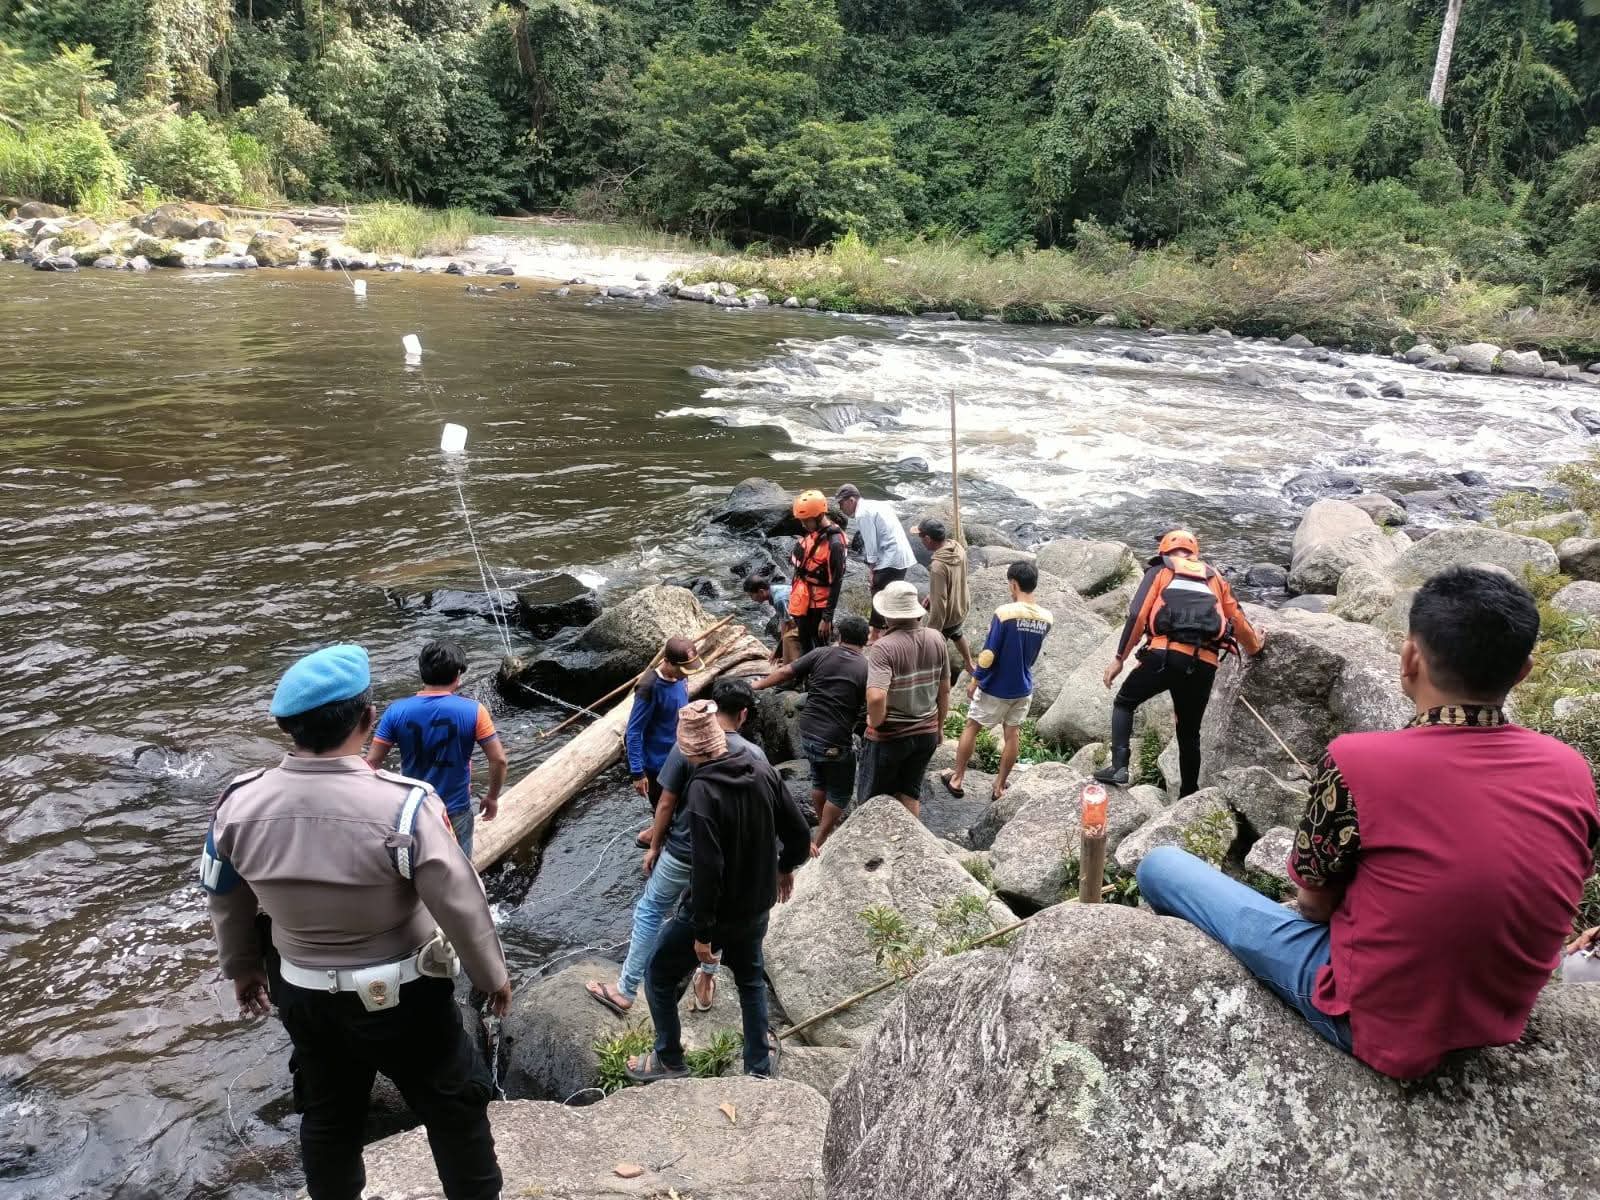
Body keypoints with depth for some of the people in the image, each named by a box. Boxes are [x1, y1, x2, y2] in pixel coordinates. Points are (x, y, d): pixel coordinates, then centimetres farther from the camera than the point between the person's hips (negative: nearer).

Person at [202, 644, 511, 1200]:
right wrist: (492, 975, -3)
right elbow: (461, 904, -21)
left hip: (304, 996, 5)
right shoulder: (402, 804, -28)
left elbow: (225, 903, 4)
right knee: (454, 1107, 18)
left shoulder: (239, 805, -13)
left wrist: (242, 967, 22)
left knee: (328, 1118, 27)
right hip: (402, 996, -4)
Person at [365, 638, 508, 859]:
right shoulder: (473, 711, -16)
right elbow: (499, 760, -14)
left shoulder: (396, 711, -11)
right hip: (455, 813, -2)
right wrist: (492, 797, 2)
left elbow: (371, 762, -8)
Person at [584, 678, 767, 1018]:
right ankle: (706, 983, 37)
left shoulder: (687, 747, -16)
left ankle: (625, 991, 22)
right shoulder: (755, 755, -11)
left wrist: (653, 847, 3)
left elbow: (666, 804, -10)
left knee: (649, 914, 15)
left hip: (680, 854, -2)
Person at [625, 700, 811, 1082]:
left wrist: (702, 931, -19)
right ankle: (760, 1064, 38)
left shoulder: (703, 791, -27)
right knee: (751, 979, 28)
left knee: (660, 976, 17)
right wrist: (785, 868, 18)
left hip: (717, 910, -6)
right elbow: (799, 832, -2)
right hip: (758, 906, 6)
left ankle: (669, 1060, 30)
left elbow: (707, 868, -27)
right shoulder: (762, 770, -9)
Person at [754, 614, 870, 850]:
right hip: (836, 741, -5)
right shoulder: (866, 669, -9)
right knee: (840, 792, 14)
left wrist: (755, 686, 9)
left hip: (807, 732, 5)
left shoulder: (820, 654, -1)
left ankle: (824, 824, 43)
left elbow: (785, 673, -2)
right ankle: (820, 842, 15)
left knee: (819, 780, 27)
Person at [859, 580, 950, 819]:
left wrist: (875, 722, -16)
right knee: (911, 794, 21)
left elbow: (876, 697, -36)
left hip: (889, 736, -5)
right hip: (927, 733, 5)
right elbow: (944, 690, 5)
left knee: (872, 800, 14)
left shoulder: (883, 647, -25)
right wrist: (939, 726, 19)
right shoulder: (936, 639, -6)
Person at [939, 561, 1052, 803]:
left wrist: (975, 680, -7)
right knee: (1012, 735, 14)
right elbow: (1034, 654, 7)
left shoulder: (1004, 613, -22)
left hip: (995, 687, -4)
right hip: (1023, 687, 5)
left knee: (971, 727, 13)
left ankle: (957, 779, 23)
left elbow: (989, 653, -18)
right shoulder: (1045, 618, -5)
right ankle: (1000, 785, 25)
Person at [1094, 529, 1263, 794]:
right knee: (1189, 733, 19)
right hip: (1204, 664, 3)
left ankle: (1119, 768, 0)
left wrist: (1119, 658, 4)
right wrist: (1255, 646, 51)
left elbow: (1137, 616, 2)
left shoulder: (1159, 571, 15)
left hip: (1165, 655, -3)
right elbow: (1238, 622, 30)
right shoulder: (1215, 578, 25)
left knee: (1124, 704, 17)